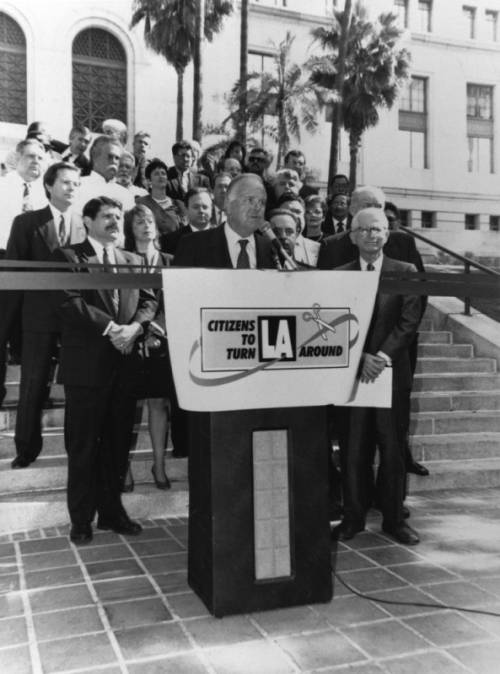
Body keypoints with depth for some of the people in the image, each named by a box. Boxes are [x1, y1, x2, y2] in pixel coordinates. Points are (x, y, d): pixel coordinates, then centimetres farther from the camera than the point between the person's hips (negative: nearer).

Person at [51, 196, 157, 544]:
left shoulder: (133, 260, 17)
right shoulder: (68, 256, 1)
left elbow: (149, 300, 8)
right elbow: (70, 302, -12)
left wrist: (134, 326, -11)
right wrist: (111, 328, -16)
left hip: (125, 361, 5)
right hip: (87, 363, -5)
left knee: (118, 443, 11)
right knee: (83, 446, 3)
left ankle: (112, 511, 24)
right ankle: (82, 519, 15)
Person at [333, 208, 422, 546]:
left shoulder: (405, 272, 6)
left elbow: (409, 321, -4)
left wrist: (383, 356, -16)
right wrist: (361, 358, -15)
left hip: (393, 372, 0)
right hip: (352, 372, 0)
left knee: (394, 449, 5)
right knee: (353, 451, 4)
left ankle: (394, 518, 19)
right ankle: (354, 516, 17)